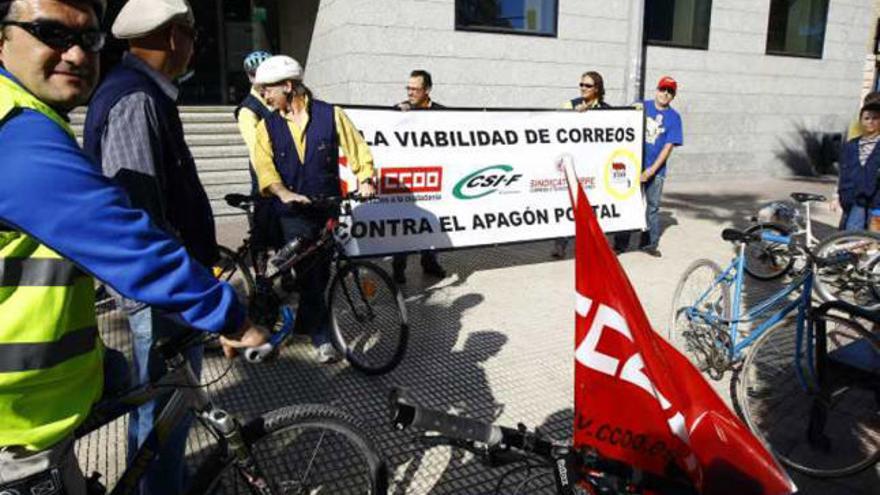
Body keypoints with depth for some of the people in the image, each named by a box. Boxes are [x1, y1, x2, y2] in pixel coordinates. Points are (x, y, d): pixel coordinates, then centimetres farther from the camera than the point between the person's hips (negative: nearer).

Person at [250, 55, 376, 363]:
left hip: (327, 207, 1)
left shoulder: (330, 115, -1)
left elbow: (357, 148, 3)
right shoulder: (267, 125, 2)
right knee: (308, 274, -5)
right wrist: (284, 193, -29)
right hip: (294, 213, 0)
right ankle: (322, 338, 4)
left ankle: (305, 322, 33)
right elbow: (264, 165, -12)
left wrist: (365, 179, -11)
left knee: (321, 271, 11)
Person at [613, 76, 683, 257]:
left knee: (653, 207, 8)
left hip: (656, 170, 0)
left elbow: (668, 147, -6)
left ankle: (650, 243, 20)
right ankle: (620, 243, 8)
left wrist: (651, 170, -14)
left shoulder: (674, 117, 0)